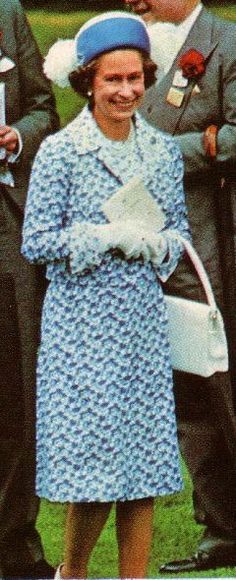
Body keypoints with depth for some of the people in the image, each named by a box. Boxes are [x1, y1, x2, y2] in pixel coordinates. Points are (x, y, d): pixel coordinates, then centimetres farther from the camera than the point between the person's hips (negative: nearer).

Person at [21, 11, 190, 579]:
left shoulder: (162, 151, 8)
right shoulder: (60, 152, -6)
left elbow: (179, 228, 16)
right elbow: (36, 242, -7)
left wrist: (158, 244, -6)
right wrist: (110, 238, -14)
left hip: (144, 322, 4)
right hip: (83, 323, -4)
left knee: (144, 463, 4)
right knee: (93, 466, -4)